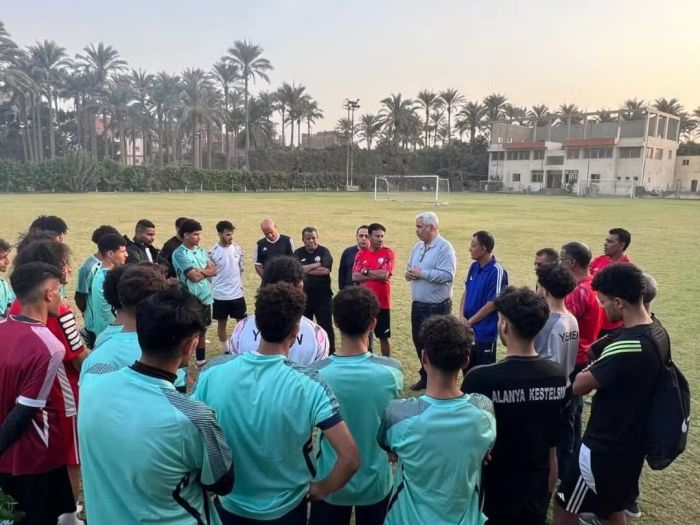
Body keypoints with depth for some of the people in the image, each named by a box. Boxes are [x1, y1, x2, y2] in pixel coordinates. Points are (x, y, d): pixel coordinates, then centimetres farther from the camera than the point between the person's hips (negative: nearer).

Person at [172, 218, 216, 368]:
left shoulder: (200, 250, 8)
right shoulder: (179, 254, -14)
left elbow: (214, 270, 2)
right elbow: (195, 277, -21)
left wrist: (200, 271, -15)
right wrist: (206, 270, -3)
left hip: (205, 297, 7)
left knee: (202, 330, 18)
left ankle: (201, 361, 32)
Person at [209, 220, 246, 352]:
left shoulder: (237, 248, -2)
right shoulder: (213, 252, -12)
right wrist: (219, 283, 4)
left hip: (237, 293, 3)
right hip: (220, 294, -3)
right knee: (222, 323, 10)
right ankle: (226, 350, 24)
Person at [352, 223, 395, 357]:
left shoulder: (388, 253, -5)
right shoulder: (361, 254, 4)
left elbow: (385, 274, -18)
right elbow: (355, 276, -8)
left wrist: (366, 272, -7)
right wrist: (377, 275, -13)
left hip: (382, 302, -2)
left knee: (384, 336, 10)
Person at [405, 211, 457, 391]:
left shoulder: (444, 248, -14)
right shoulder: (417, 247, 11)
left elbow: (447, 275, -24)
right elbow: (410, 268, 20)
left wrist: (422, 273, -21)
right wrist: (409, 273, -4)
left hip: (437, 307, -8)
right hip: (417, 304, 8)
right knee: (418, 340, 16)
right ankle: (426, 376, 34)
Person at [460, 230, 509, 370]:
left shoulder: (497, 271, -19)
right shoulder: (474, 267, 3)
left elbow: (492, 304, -18)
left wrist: (470, 321, -11)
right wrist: (462, 316, -2)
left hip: (485, 332, -7)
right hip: (469, 330, 7)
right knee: (467, 368, 20)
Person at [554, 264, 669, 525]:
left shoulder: (627, 346, -30)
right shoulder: (658, 333, -1)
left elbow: (579, 386, -22)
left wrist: (592, 368, -5)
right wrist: (601, 367, 1)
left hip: (605, 447, -9)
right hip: (632, 442, 9)